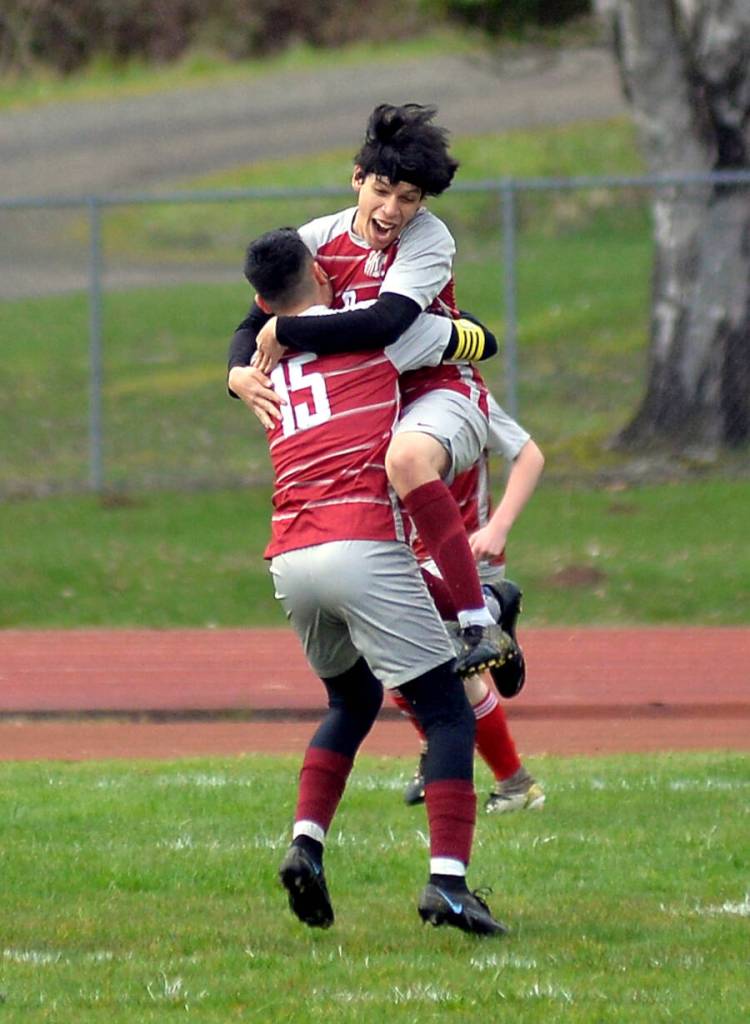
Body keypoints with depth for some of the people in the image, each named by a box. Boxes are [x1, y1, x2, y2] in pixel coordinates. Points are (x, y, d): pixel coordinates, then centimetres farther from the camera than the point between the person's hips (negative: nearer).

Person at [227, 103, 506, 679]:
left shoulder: (429, 239, -15)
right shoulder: (321, 240, 1)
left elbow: (383, 324, -31)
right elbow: (257, 324, 7)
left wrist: (283, 333, -24)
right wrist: (240, 373, -17)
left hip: (440, 393, -7)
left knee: (408, 458, -39)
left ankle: (478, 626, -43)